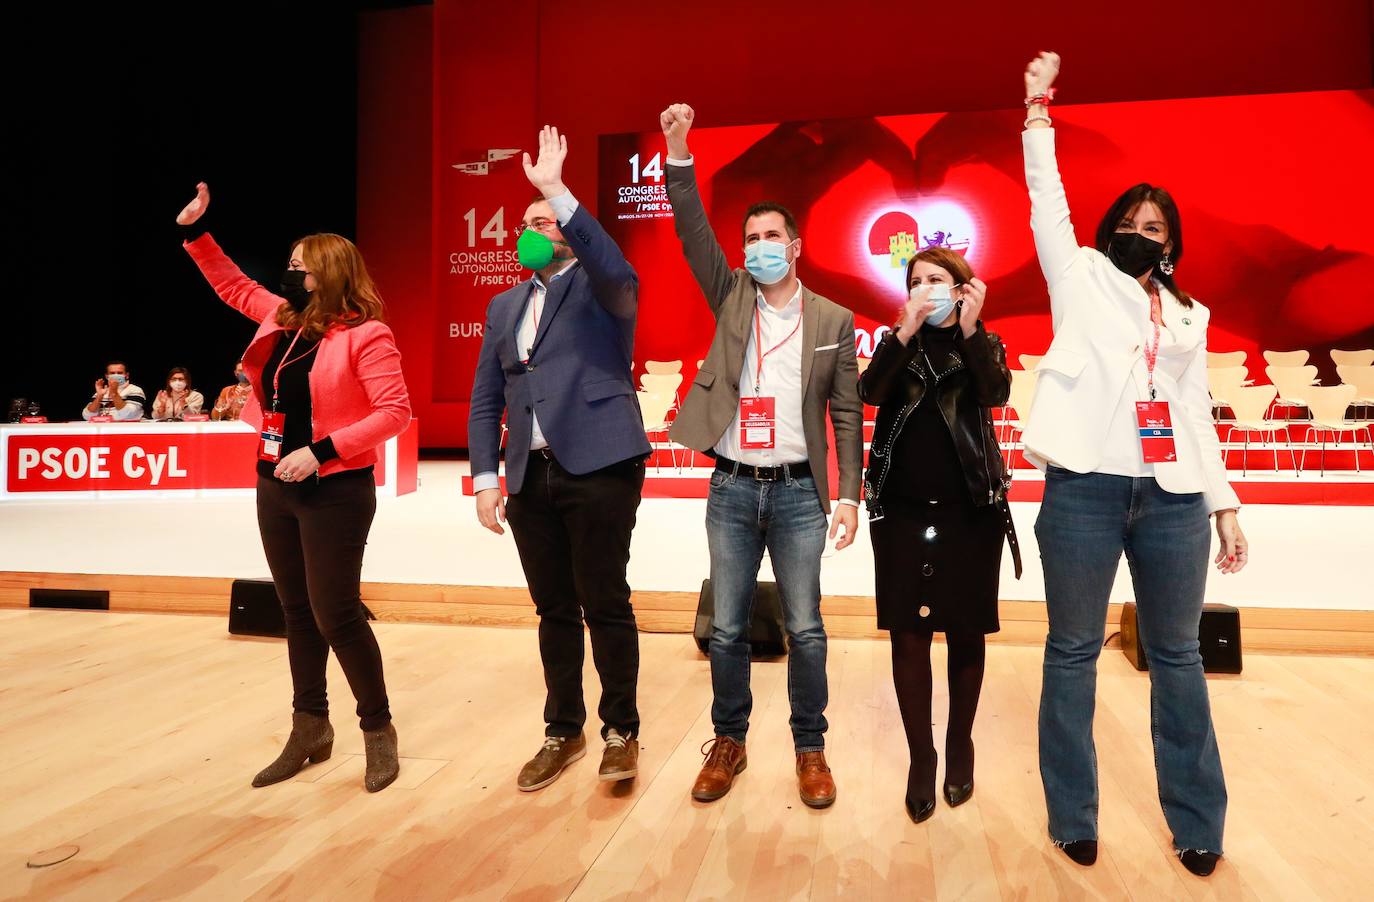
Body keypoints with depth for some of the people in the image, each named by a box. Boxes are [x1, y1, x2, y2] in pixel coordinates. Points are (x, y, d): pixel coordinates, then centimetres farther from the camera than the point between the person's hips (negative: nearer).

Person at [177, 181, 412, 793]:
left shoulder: (365, 335, -14)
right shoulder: (282, 318, 9)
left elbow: (395, 411, -20)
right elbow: (233, 285, 28)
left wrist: (321, 450, -23)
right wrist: (195, 232, 21)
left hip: (335, 491, -8)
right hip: (275, 488, 8)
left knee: (335, 613, -6)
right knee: (297, 612, 13)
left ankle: (378, 729, 13)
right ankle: (309, 730, 27)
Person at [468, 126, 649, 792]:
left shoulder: (600, 287, 3)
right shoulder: (504, 306, 19)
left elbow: (614, 268, -23)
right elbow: (486, 398, 16)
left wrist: (556, 190, -25)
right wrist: (485, 476, 6)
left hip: (599, 468, -5)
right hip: (530, 476, 6)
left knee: (605, 606, 0)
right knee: (554, 610, 13)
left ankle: (621, 731, 18)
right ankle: (563, 732, 27)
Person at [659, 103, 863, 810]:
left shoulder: (833, 320, 4)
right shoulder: (731, 298, 7)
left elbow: (847, 412, 3)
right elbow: (694, 235, -6)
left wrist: (850, 495, -3)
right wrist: (679, 155, -18)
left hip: (798, 491, -1)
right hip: (731, 488, 1)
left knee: (805, 628, 5)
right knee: (727, 628, 8)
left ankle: (810, 748, 22)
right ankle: (728, 743, 25)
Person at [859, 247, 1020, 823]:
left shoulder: (983, 345, 7)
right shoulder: (896, 343, 9)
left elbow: (997, 394, -14)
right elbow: (869, 393, -11)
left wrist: (970, 329, -22)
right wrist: (906, 333, -20)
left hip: (972, 511, 0)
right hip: (903, 512, 1)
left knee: (965, 634, 8)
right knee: (908, 635, 1)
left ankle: (960, 745, 26)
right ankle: (920, 755, 14)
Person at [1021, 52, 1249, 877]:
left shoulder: (1188, 316, 20)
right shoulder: (1079, 277, 12)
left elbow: (1197, 414, 17)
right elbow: (1047, 203, 5)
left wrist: (1225, 502, 11)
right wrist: (1039, 111, 5)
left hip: (1172, 498, 4)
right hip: (1084, 489, -3)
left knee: (1178, 655, 10)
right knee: (1073, 652, 3)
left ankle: (1198, 826, 23)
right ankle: (1073, 820, 15)